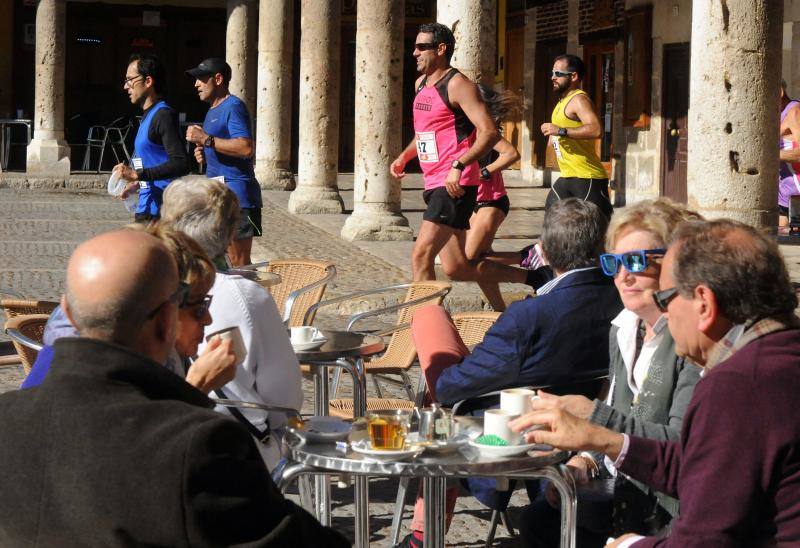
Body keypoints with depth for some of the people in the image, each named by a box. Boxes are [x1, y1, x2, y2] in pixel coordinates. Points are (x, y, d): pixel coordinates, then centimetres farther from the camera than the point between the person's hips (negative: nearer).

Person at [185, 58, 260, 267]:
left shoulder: (233, 107, -11)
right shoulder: (213, 110, 22)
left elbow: (246, 148, -26)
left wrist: (206, 139, -22)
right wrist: (204, 154, 11)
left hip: (236, 197, -11)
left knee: (239, 262, -8)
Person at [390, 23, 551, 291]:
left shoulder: (457, 85, -10)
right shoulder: (421, 84, 17)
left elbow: (489, 132, -20)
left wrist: (459, 166, -29)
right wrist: (404, 156, 17)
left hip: (456, 185, -9)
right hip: (435, 185, 9)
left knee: (421, 255, -16)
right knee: (457, 269, 10)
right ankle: (530, 276, 26)